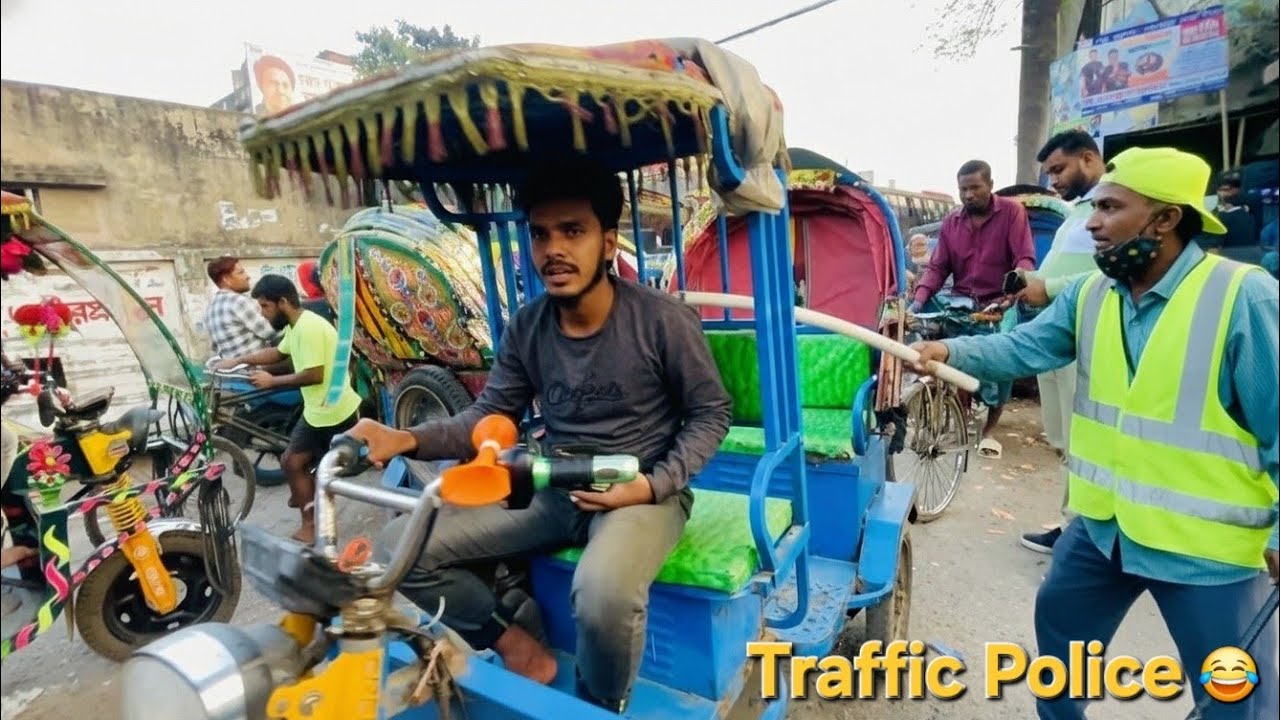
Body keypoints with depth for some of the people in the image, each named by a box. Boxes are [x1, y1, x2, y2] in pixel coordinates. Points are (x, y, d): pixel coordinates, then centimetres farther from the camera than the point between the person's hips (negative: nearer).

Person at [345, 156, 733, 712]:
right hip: (550, 488, 5)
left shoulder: (663, 320, -13)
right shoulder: (525, 328, 1)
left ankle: (599, 707, -1)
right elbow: (490, 415, 3)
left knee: (604, 595, -37)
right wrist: (407, 439, -14)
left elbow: (711, 413, -4)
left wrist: (653, 484, -18)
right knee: (400, 547, -6)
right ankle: (516, 646, 9)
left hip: (642, 492, -4)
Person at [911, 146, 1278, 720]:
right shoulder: (1089, 295, 0)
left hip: (1206, 542, -5)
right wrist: (951, 350, -25)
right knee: (1059, 628, 24)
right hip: (1102, 523, 6)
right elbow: (1024, 347, -8)